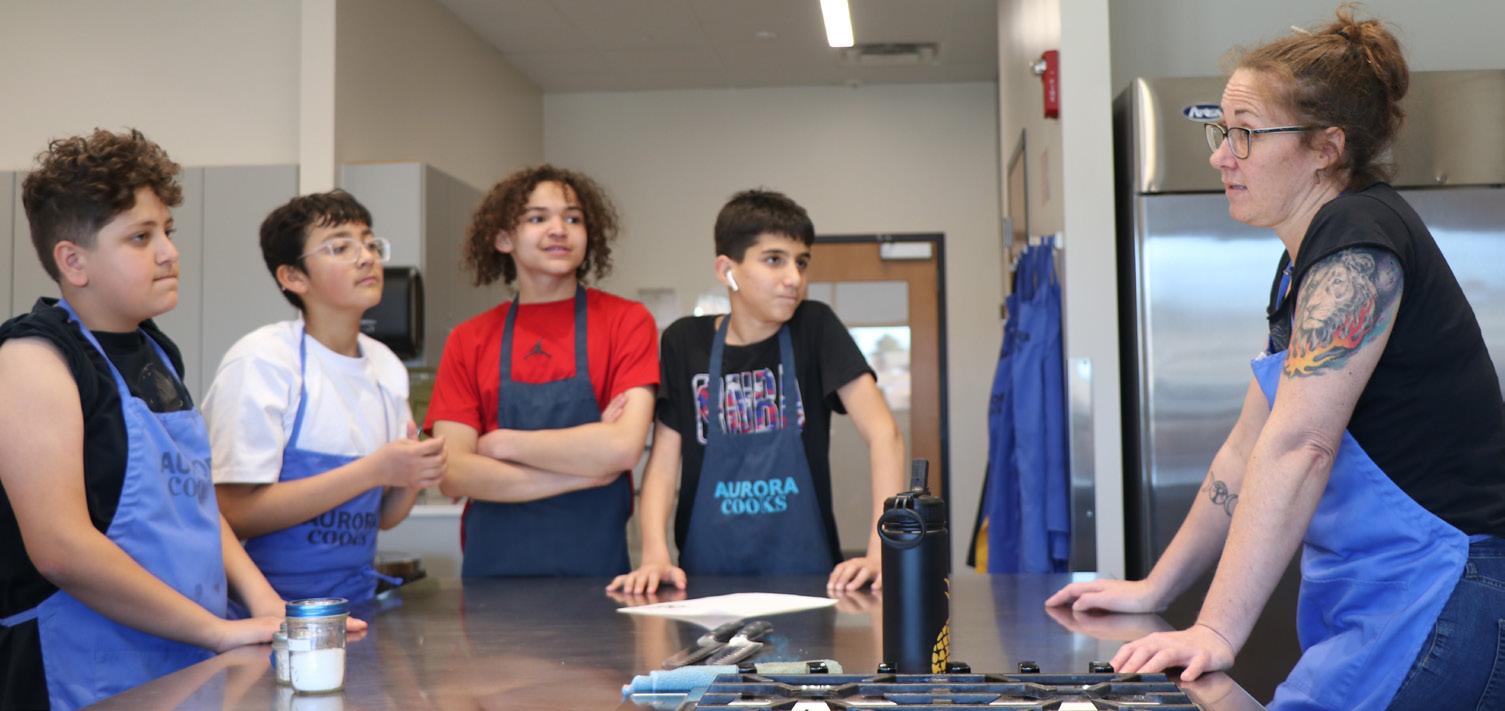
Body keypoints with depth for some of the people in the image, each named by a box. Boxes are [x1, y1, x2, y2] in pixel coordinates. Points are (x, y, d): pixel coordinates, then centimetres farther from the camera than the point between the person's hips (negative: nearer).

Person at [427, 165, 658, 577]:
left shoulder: (626, 322, -2)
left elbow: (623, 447, -15)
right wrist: (586, 471, -12)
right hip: (492, 572, 2)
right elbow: (453, 475, -6)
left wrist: (501, 443, -7)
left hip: (596, 568, -1)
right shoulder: (468, 341, 4)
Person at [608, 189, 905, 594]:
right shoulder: (685, 342, 5)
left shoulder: (815, 328, 0)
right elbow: (664, 458, 4)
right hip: (708, 575, 1)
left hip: (804, 574, -1)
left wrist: (879, 552, -16)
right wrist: (655, 557, -12)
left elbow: (883, 433, -5)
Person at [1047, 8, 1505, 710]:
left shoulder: (1358, 240, -15)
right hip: (1367, 599, 9)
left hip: (1435, 594, -9)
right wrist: (1154, 590, 15)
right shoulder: (1305, 259, 15)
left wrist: (1218, 630, -26)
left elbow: (1297, 446, -24)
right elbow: (1249, 448, 16)